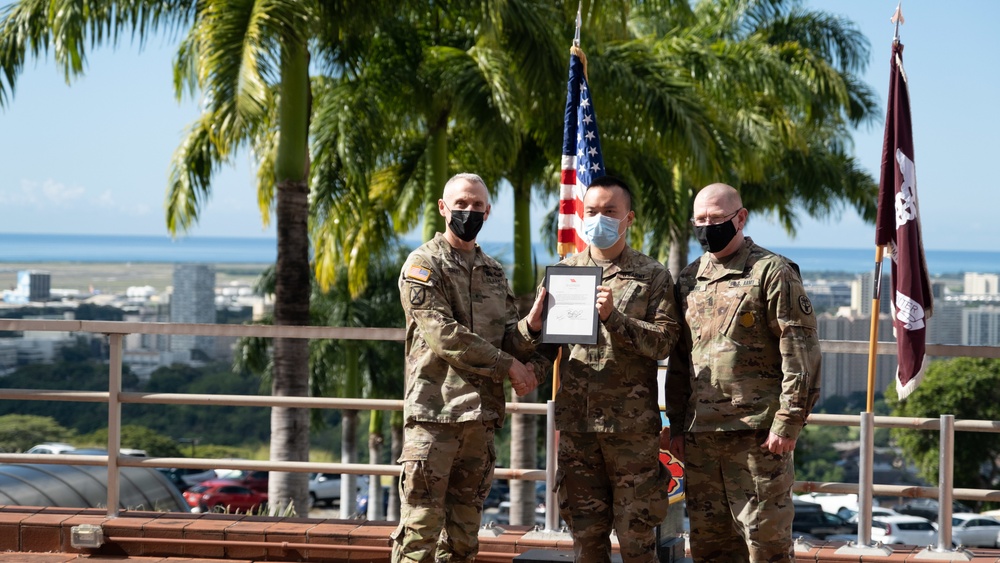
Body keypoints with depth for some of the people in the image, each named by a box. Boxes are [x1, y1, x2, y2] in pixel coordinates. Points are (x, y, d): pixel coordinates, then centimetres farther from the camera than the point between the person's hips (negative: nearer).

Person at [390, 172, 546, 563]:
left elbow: (509, 341, 11)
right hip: (434, 412, -6)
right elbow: (444, 336, -13)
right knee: (421, 529, -9)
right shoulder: (423, 265, -2)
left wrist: (530, 327, -11)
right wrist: (507, 365, -11)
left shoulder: (494, 273, 17)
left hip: (481, 414, 6)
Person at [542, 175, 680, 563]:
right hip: (576, 424, 3)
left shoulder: (652, 276, 3)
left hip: (633, 425, -3)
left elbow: (664, 341, -7)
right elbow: (544, 344, 11)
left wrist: (614, 317, -20)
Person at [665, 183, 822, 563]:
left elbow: (799, 353, -9)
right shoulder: (689, 280, 16)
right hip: (699, 436, 6)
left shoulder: (772, 273, -4)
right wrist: (677, 426, 15)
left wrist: (787, 423, -15)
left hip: (758, 435, -6)